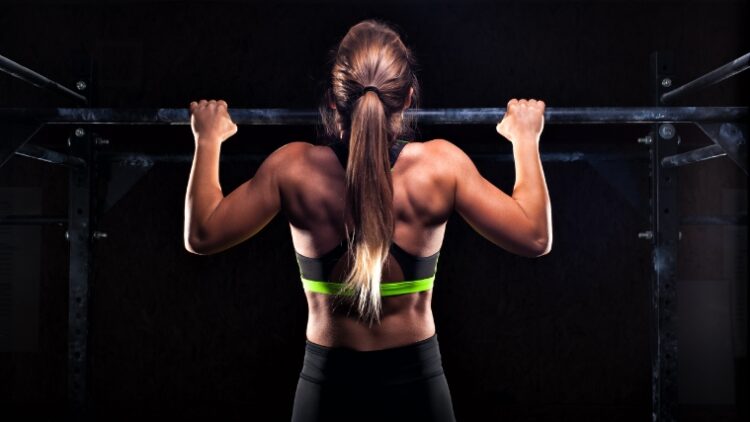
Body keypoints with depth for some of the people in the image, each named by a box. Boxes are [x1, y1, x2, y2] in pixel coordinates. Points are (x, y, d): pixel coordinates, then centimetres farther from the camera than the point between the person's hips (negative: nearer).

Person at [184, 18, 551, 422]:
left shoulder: (293, 168, -16)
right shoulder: (441, 164, -16)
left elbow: (200, 236, -3)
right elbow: (535, 238, -7)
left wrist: (208, 140, 8)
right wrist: (525, 139, 5)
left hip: (328, 381, 0)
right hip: (416, 382, 0)